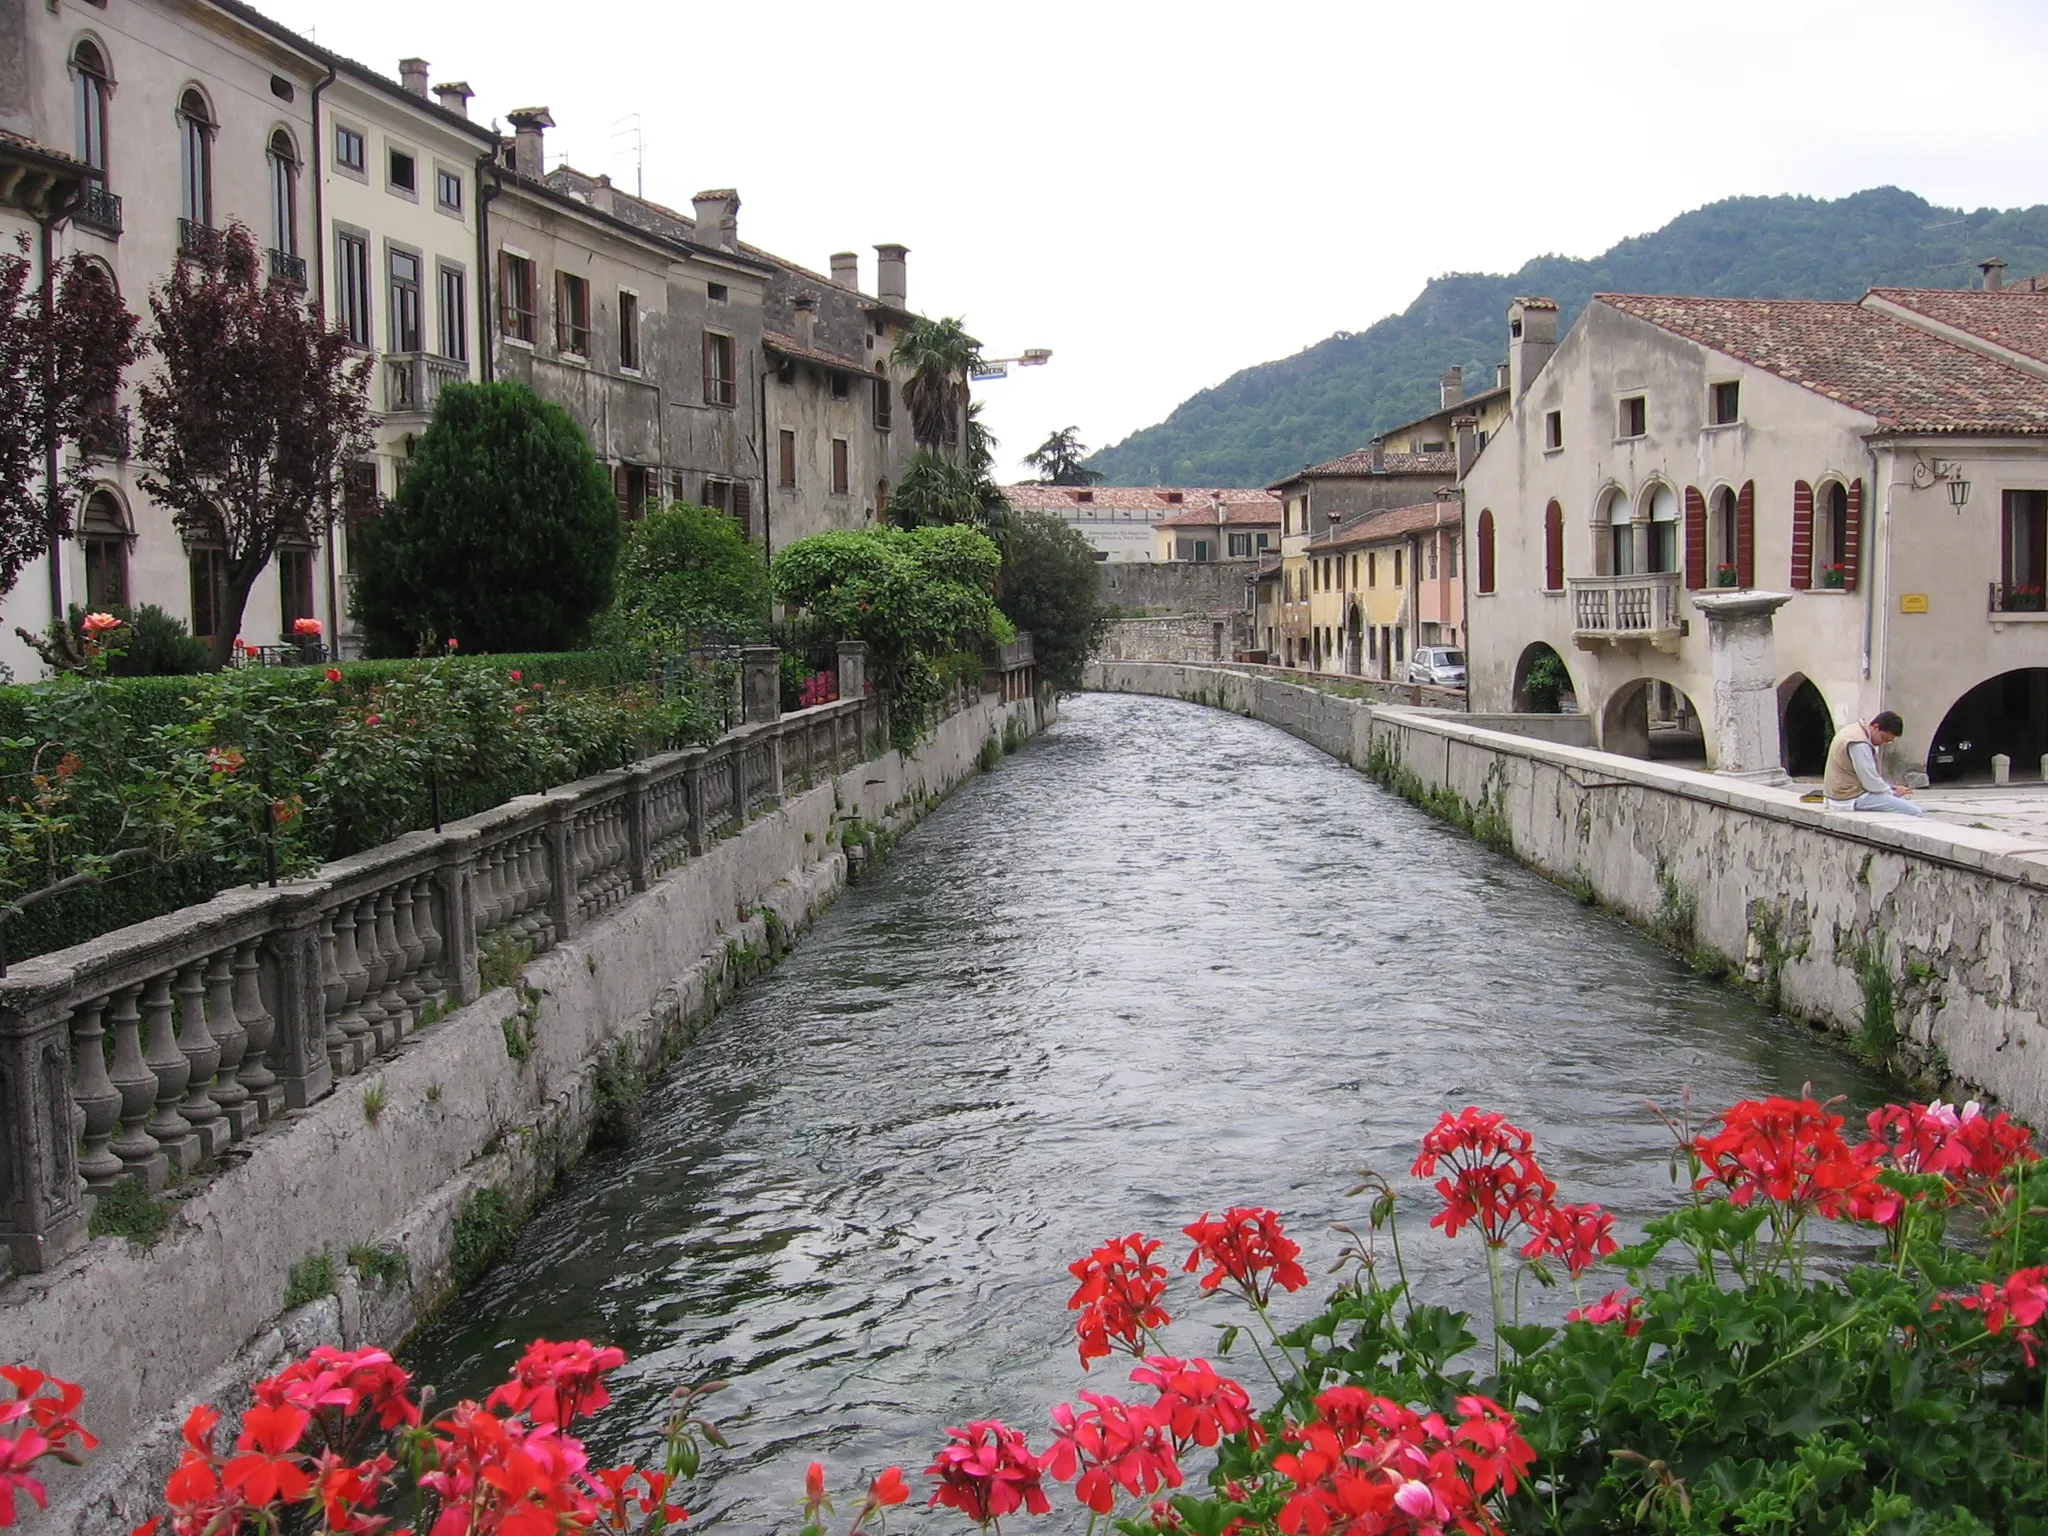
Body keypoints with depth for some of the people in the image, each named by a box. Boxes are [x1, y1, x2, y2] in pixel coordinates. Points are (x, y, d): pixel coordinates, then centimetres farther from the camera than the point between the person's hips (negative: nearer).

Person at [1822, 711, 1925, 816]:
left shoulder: (1857, 730, 11)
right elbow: (1872, 783, -20)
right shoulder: (1859, 744, -21)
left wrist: (1889, 787, 10)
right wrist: (1894, 792, -3)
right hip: (1853, 799, -11)